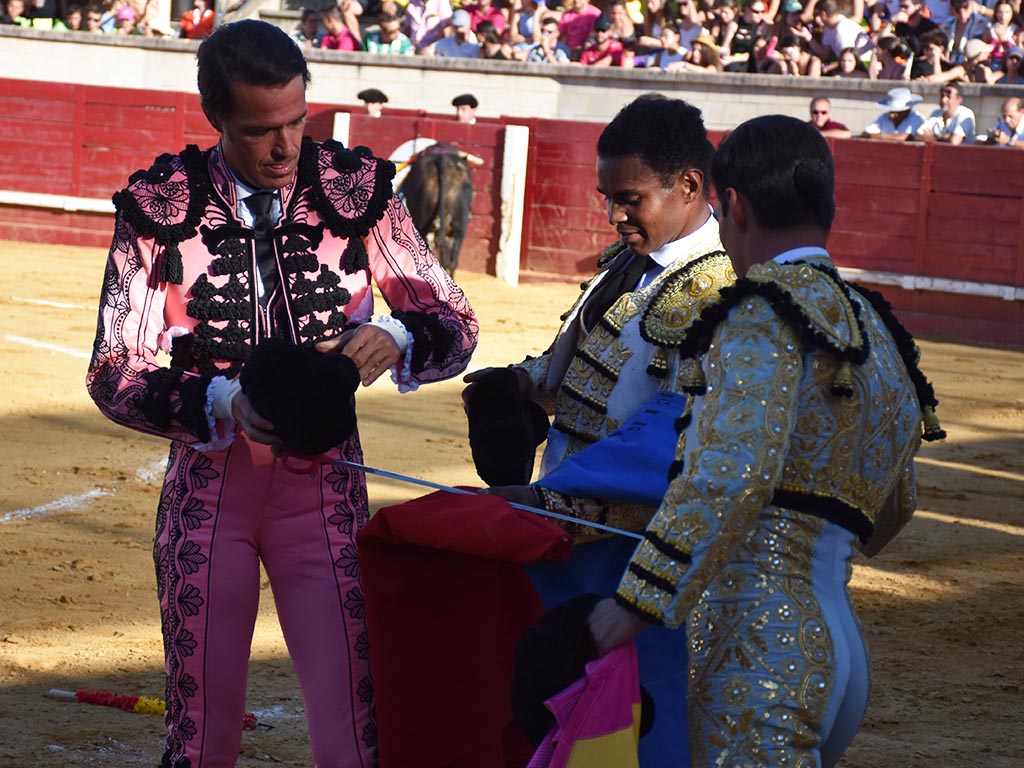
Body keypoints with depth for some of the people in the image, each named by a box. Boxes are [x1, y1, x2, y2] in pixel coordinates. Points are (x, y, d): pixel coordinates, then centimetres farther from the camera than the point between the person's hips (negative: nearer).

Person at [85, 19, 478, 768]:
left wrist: (395, 338, -21)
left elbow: (456, 326, 2)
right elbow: (114, 374, -6)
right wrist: (223, 404, -24)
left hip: (323, 488, 0)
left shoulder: (357, 189, -4)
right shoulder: (162, 202, -7)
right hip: (208, 487, 0)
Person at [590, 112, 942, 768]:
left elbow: (731, 473, -23)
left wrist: (636, 602, -25)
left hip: (761, 646, -9)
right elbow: (894, 506, 33)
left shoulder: (770, 310, -8)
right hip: (841, 644, 9)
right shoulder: (876, 330, 20)